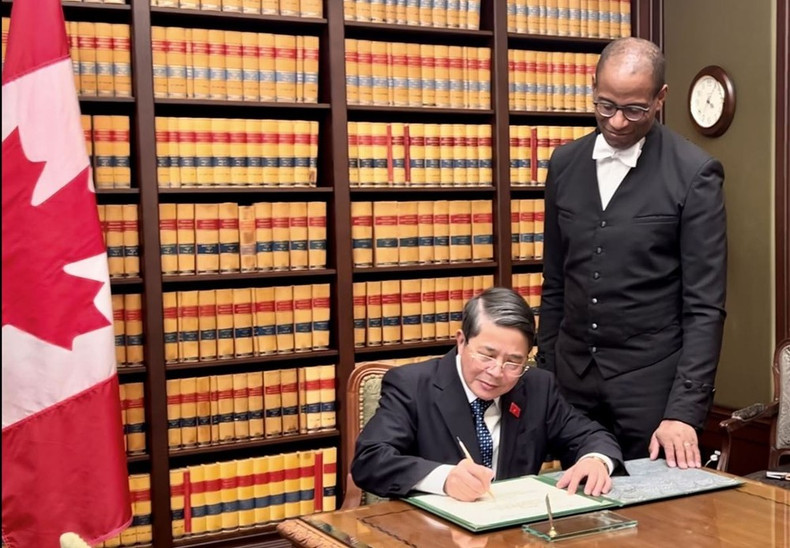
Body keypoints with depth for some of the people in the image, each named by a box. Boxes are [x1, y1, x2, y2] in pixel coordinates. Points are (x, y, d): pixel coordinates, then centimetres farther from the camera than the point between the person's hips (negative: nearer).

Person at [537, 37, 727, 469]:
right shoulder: (565, 163, 5)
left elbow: (704, 305, -10)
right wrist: (544, 373, 10)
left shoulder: (694, 173, -9)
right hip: (573, 378, 4)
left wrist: (686, 410, -16)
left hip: (652, 381, -4)